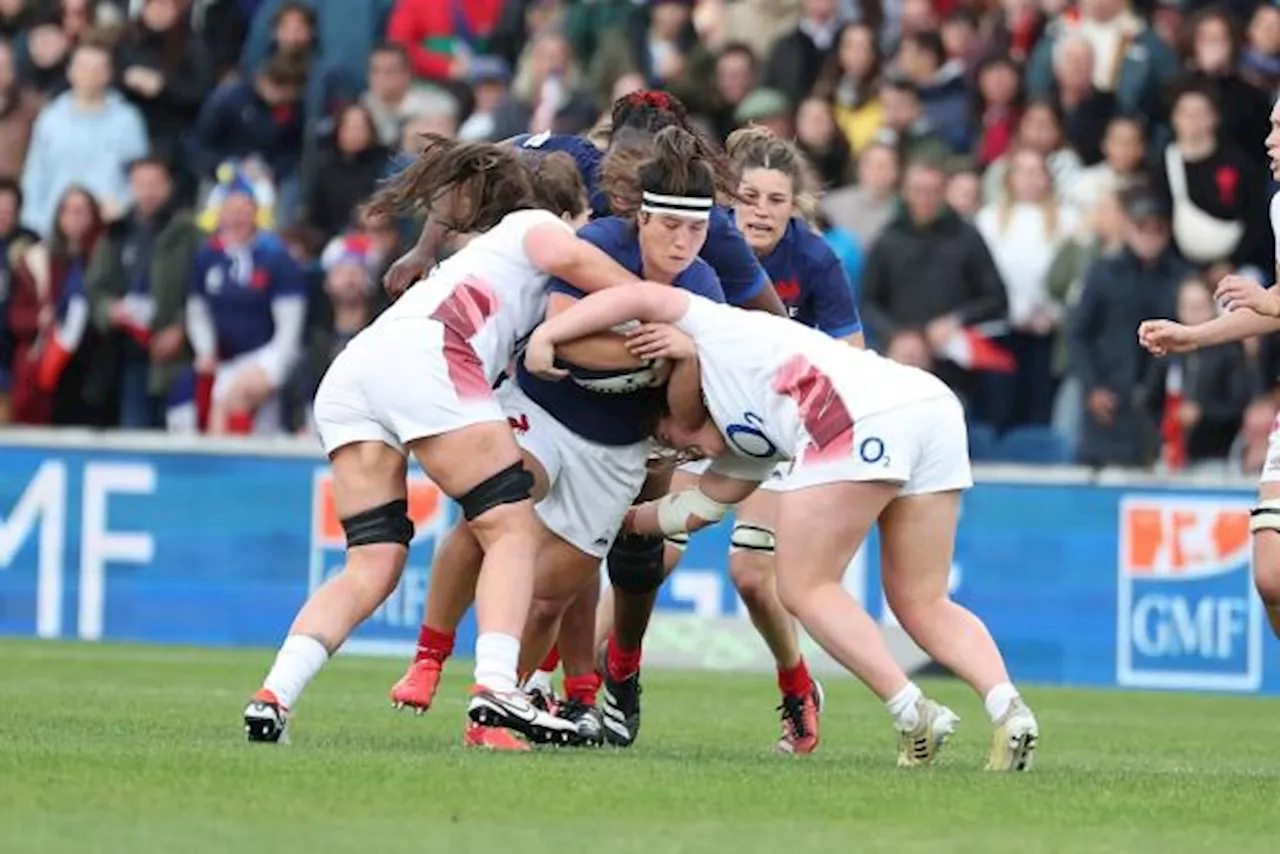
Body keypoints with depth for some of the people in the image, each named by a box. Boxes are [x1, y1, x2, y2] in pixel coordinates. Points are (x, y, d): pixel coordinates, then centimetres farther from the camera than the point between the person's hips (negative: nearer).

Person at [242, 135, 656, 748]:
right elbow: (565, 257, -2)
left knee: (371, 567, 3)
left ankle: (273, 697, -15)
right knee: (511, 529, -3)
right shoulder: (538, 222, 22)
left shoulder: (484, 250, 43)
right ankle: (495, 689, -22)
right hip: (423, 354, -7)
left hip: (348, 372, 7)